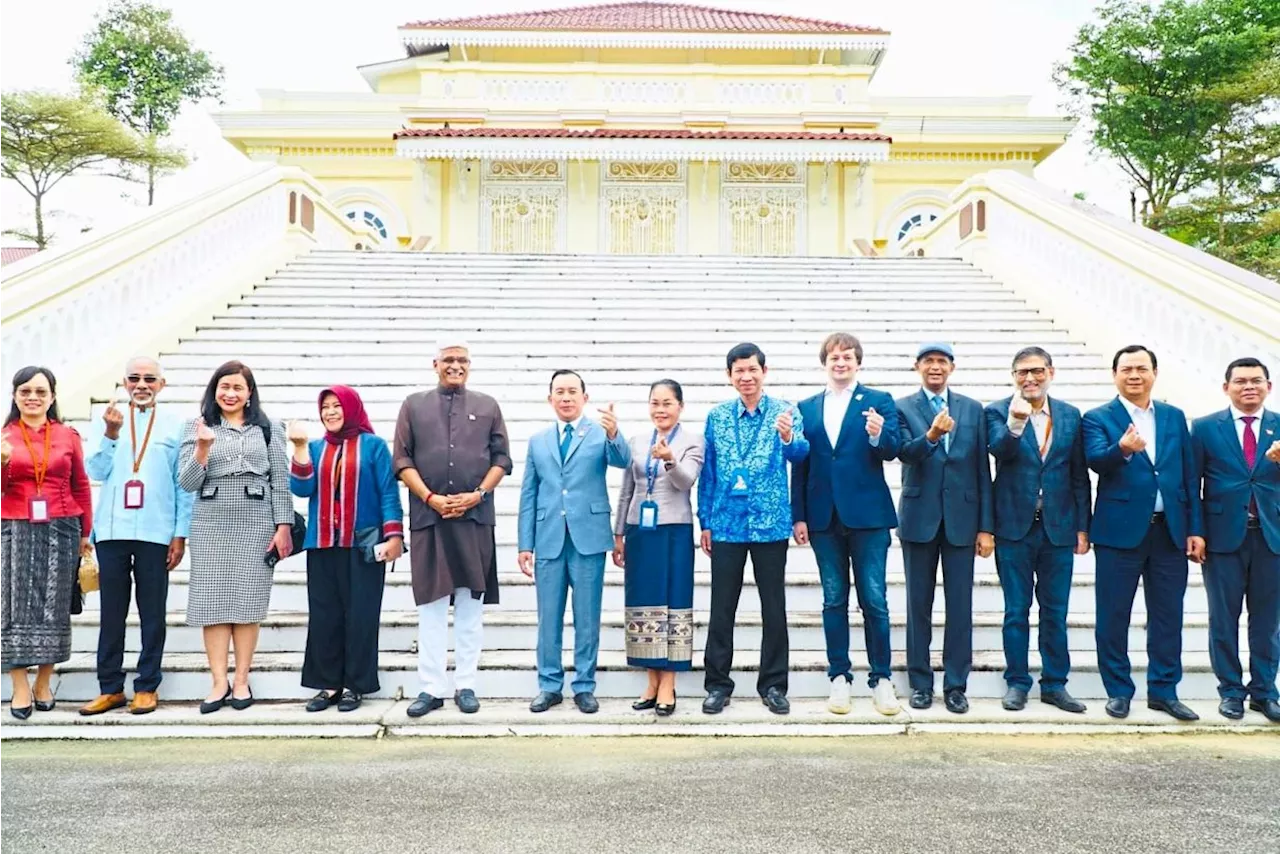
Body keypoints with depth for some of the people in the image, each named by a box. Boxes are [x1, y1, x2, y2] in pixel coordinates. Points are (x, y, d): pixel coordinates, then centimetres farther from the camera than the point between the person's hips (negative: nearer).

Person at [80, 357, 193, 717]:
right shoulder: (107, 419, 6)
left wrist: (181, 533, -1)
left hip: (156, 532, -1)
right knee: (111, 612, 7)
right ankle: (110, 687, 17)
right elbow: (96, 472, 0)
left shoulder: (176, 424, 3)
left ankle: (147, 687, 14)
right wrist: (111, 434, -14)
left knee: (153, 614, 5)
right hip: (112, 530, 2)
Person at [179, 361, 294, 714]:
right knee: (212, 602, 0)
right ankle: (219, 682, 6)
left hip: (256, 524, -1)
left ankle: (241, 681, 10)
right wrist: (202, 449, -14)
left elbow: (281, 482, 3)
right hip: (211, 525, 1)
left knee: (248, 602, 2)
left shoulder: (269, 429, 6)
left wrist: (283, 526, -4)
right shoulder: (198, 429, 7)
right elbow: (187, 483, 1)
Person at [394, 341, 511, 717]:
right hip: (428, 517, 0)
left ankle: (466, 685, 11)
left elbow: (501, 459, 8)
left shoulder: (487, 406, 10)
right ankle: (431, 688, 8)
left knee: (470, 605, 4)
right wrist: (431, 498, -8)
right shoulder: (414, 405, 10)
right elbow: (402, 460, 4)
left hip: (475, 517, 0)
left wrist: (477, 494, -7)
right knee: (430, 605, 2)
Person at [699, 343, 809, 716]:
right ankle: (718, 683, 17)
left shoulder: (784, 411, -1)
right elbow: (708, 472, 8)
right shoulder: (716, 417, 6)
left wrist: (789, 438, -39)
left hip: (771, 523, -1)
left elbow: (800, 453, -17)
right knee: (722, 608, 6)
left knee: (774, 608, 6)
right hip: (726, 524, 2)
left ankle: (773, 685, 17)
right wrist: (705, 521, 5)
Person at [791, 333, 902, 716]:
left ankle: (881, 678, 11)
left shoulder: (879, 402, 4)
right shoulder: (807, 408, 11)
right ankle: (839, 678, 16)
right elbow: (800, 465, 9)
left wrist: (878, 436, -29)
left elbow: (892, 450, -7)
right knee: (834, 600, 8)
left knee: (874, 600, -1)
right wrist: (798, 516, 3)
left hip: (868, 515, -2)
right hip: (824, 517, 3)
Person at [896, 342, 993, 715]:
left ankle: (956, 685, 14)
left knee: (960, 606, 4)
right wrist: (931, 436, -36)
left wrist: (986, 526, 1)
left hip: (961, 518, 1)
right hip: (920, 517, -1)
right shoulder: (903, 408, 1)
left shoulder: (973, 409, 7)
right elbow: (904, 452, -15)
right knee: (919, 604, 7)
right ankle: (920, 682, 18)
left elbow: (983, 470, 5)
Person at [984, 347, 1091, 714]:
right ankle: (1017, 682, 17)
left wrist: (1082, 527, 6)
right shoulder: (998, 412, -2)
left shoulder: (1070, 416, 7)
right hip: (1015, 527, -2)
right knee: (1016, 610, 6)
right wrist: (1015, 424, -40)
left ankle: (1054, 684, 21)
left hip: (1058, 528, 3)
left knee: (1055, 611, 10)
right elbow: (999, 450, -21)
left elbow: (1079, 475, 8)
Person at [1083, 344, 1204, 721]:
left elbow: (1189, 475, 10)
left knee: (1168, 615, 9)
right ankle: (1118, 691, 16)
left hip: (1170, 531, 4)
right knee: (1114, 616, 3)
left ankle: (1163, 690, 21)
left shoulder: (1174, 417, 11)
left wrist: (1195, 528, 5)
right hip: (1120, 531, -3)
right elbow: (1096, 460, -18)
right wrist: (1122, 449, -40)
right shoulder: (1098, 418, 0)